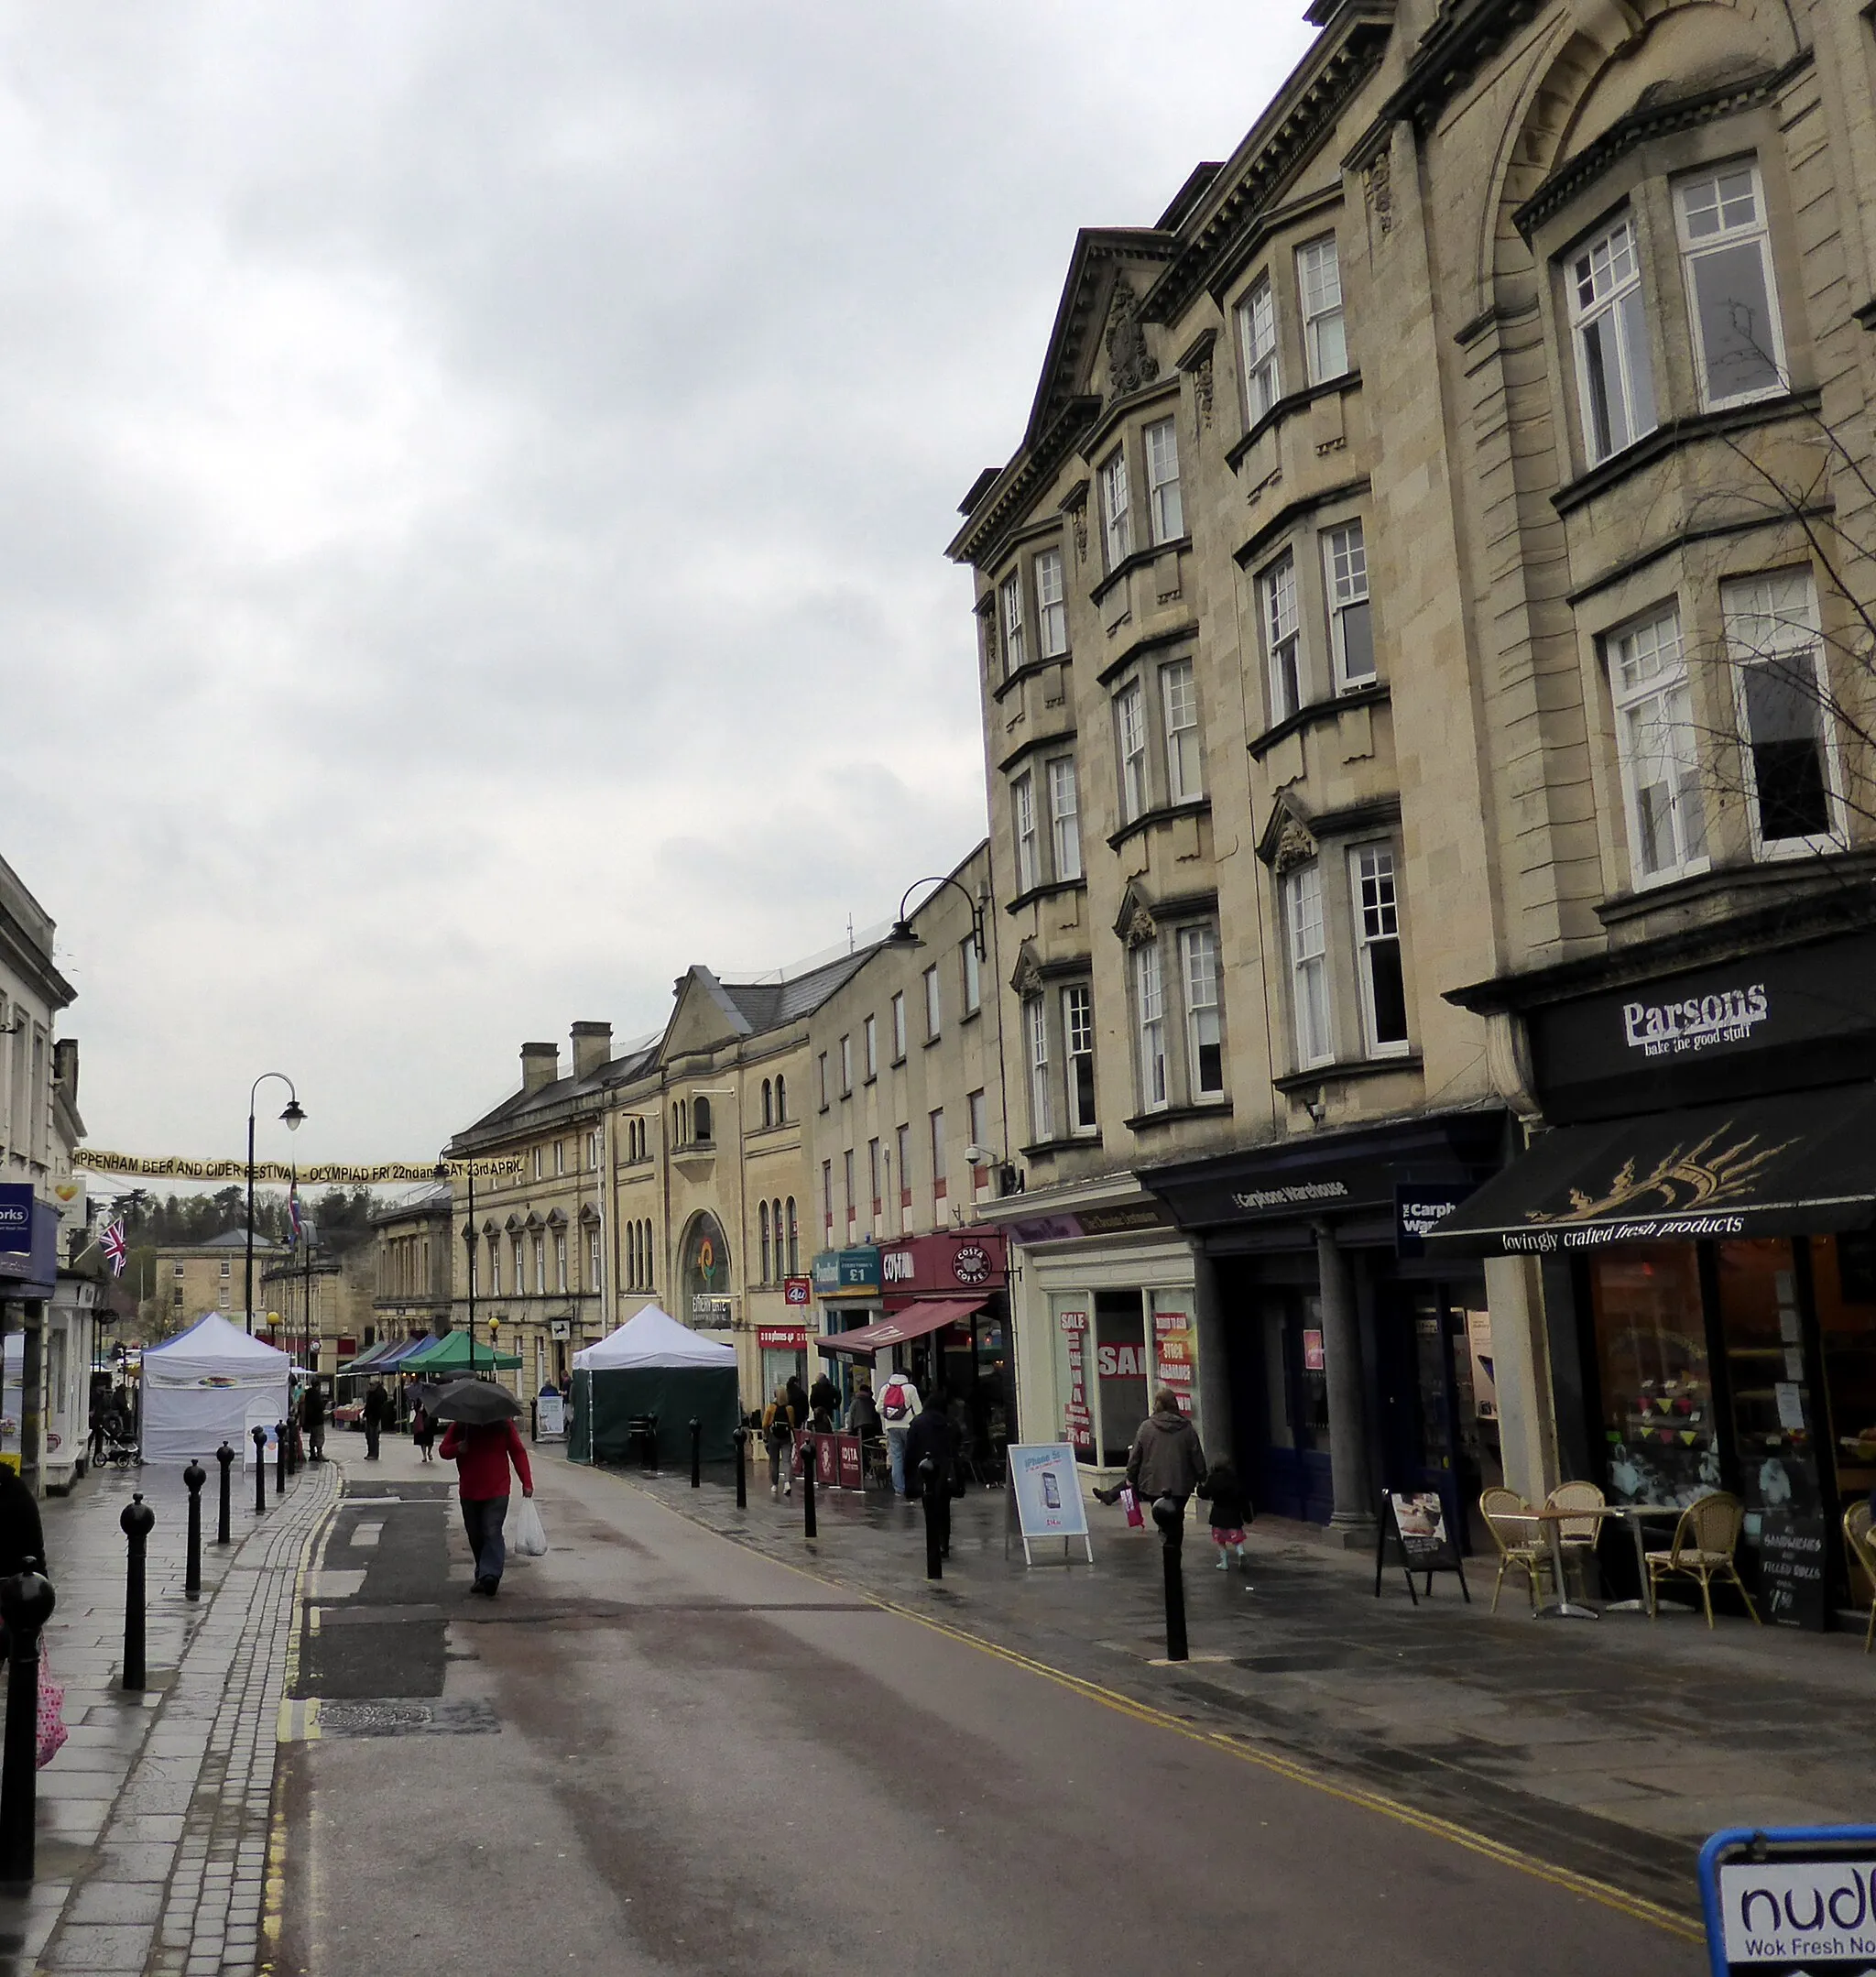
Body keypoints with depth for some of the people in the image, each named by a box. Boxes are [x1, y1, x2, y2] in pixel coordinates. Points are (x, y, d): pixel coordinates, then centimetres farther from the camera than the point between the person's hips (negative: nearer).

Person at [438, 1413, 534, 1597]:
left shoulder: (504, 1426, 1)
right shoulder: (458, 1427, 6)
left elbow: (518, 1452, 1)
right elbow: (444, 1451, 8)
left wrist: (527, 1482, -5)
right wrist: (457, 1449, -16)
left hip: (497, 1493, -3)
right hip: (468, 1493, 3)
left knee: (492, 1533, -16)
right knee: (476, 1537, 10)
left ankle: (490, 1575, -25)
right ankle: (483, 1577, 21)